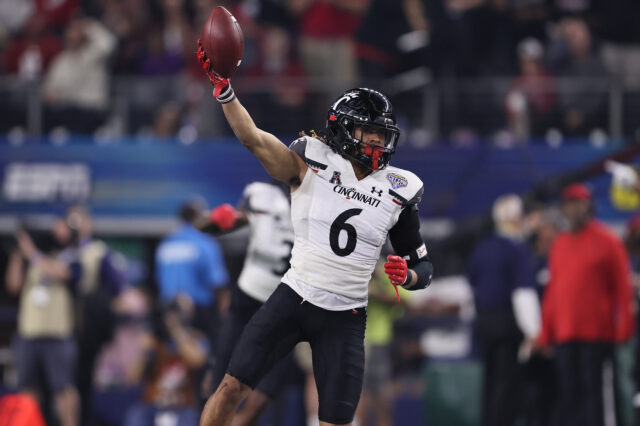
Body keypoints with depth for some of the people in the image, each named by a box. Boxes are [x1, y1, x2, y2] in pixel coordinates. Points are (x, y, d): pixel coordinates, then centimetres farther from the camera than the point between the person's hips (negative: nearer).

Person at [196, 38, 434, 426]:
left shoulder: (398, 190, 2)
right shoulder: (313, 164, -3)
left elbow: (424, 268, 9)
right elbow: (254, 139, -18)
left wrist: (406, 275, -16)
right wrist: (223, 87, -33)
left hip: (345, 318, 1)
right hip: (294, 297, -1)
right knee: (233, 388, -8)